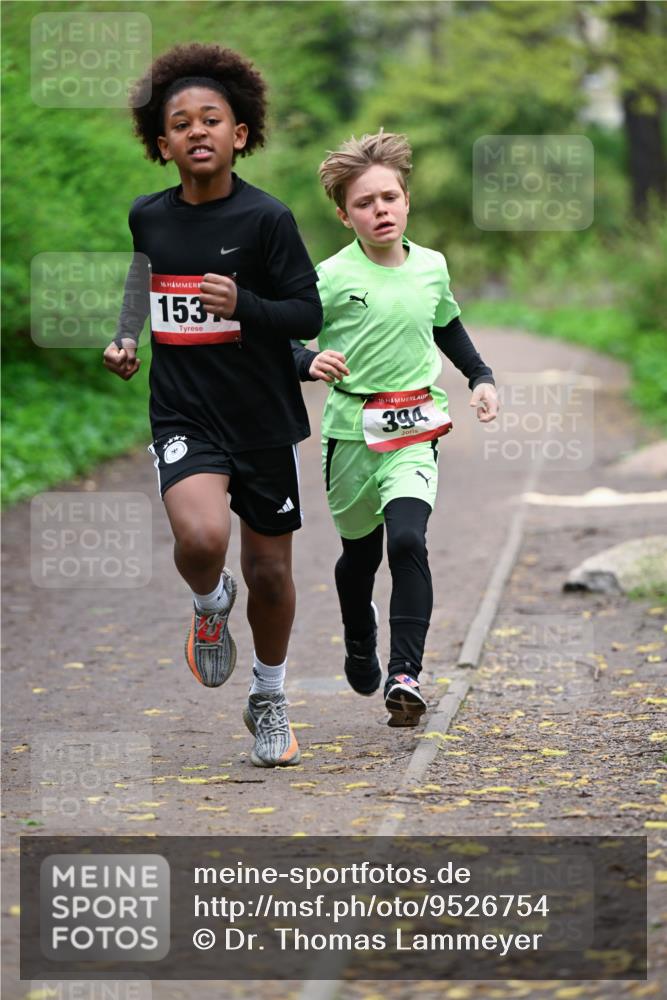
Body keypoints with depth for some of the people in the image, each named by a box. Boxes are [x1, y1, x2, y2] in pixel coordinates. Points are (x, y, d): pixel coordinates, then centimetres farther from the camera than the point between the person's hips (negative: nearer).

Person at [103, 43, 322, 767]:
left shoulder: (265, 218, -10)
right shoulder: (148, 217, 1)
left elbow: (309, 314, -9)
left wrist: (242, 305, -26)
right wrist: (125, 340, 14)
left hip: (265, 419, -1)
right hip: (184, 417, 1)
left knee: (269, 570, 11)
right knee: (201, 539, -27)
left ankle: (269, 701, 35)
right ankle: (210, 605, 10)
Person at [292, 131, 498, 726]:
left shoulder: (432, 267, 5)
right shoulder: (331, 277, -8)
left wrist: (481, 376, 17)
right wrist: (309, 362, -27)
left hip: (414, 434, 1)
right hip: (352, 433, -1)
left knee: (407, 541, -22)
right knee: (360, 552, 17)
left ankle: (405, 673, -25)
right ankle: (360, 646, 47)